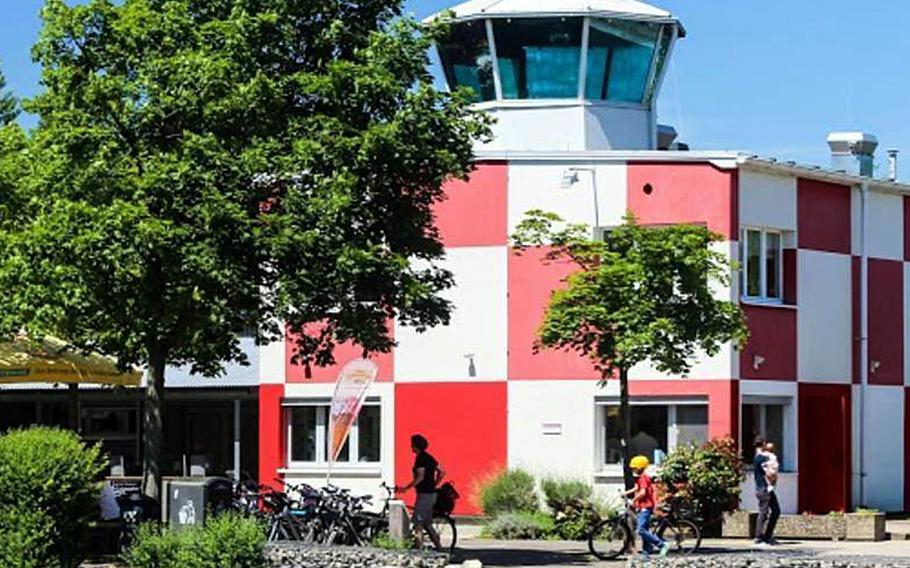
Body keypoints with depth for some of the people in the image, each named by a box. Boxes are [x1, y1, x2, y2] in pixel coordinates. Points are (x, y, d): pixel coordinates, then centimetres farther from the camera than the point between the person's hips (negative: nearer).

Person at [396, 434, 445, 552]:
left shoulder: (420, 458, -14)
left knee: (418, 523, -6)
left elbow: (420, 477, -21)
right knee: (427, 524, 15)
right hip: (431, 494, 9)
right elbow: (441, 472, 17)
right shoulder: (429, 457, 14)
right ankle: (439, 547, 14)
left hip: (424, 494, -9)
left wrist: (405, 488, -17)